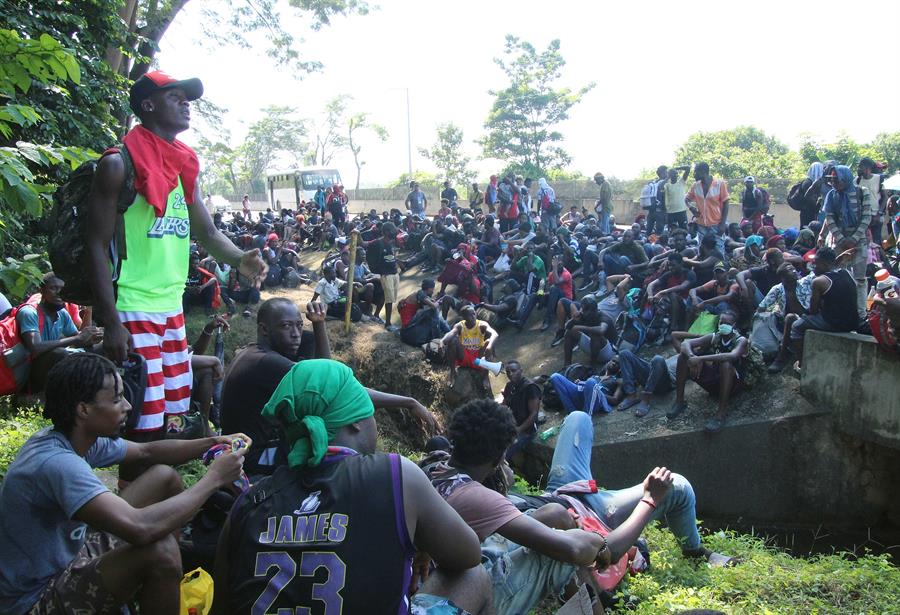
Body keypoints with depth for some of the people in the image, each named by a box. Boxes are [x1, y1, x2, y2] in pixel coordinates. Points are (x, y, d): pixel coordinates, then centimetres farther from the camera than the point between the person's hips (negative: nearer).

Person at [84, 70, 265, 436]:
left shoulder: (186, 166, 13)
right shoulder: (120, 165, -9)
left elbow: (207, 233, 16)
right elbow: (97, 245, -11)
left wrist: (239, 259, -7)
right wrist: (111, 322, -18)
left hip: (172, 309, 8)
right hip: (132, 311, -8)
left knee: (171, 414, 13)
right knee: (142, 425, -7)